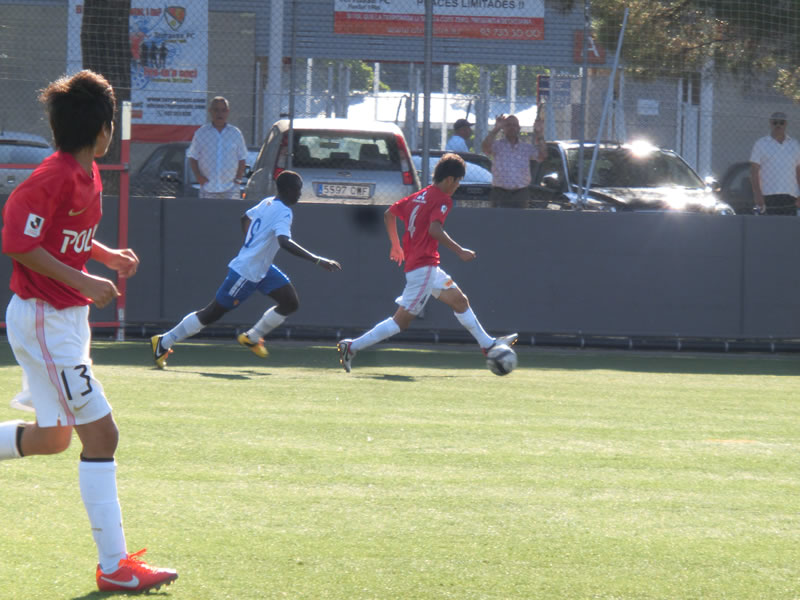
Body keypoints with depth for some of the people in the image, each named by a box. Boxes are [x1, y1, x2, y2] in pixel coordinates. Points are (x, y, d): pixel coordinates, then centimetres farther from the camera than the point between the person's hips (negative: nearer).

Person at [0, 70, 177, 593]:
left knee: (53, 437, 18)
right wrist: (83, 283, -22)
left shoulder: (87, 175, 9)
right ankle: (114, 567, -7)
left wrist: (108, 256, 8)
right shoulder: (57, 177, -20)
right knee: (101, 433, -9)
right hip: (43, 320, -10)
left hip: (66, 319, 10)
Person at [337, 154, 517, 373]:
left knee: (460, 300, 22)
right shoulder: (443, 199, -12)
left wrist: (396, 245, 29)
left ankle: (487, 344, 34)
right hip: (424, 267, -10)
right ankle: (352, 347, -11)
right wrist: (460, 251, -25)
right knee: (402, 321, -9)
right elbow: (434, 229, -28)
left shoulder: (420, 196, 13)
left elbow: (389, 213, 19)